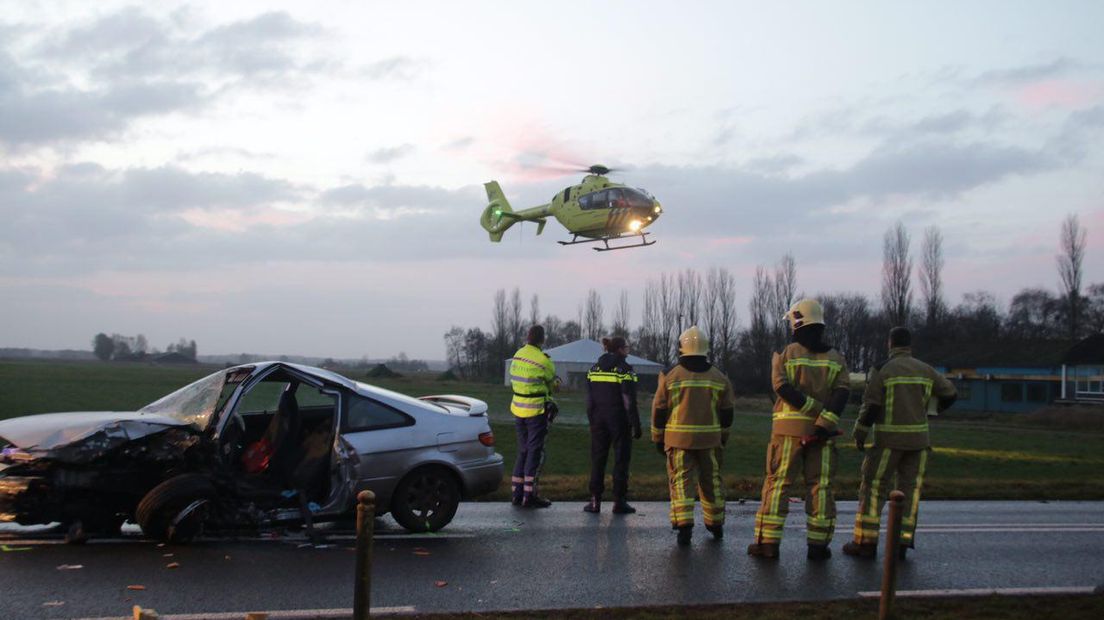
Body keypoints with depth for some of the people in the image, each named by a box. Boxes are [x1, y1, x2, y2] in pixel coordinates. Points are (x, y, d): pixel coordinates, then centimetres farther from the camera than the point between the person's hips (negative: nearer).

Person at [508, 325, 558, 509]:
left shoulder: (517, 356, 5)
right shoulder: (543, 360, -15)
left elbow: (514, 380, 8)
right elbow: (552, 382, -1)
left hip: (518, 407, 7)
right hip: (536, 410, -7)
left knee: (523, 450, 14)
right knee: (535, 451, -1)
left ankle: (518, 493, 15)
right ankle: (529, 495, -2)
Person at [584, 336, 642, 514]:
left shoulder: (594, 368, 7)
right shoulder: (624, 369, -10)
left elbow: (589, 398, 7)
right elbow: (629, 400, -13)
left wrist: (591, 421, 13)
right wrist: (636, 425, -9)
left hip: (598, 419, 5)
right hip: (619, 419, -4)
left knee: (597, 459, 9)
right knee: (621, 459, 4)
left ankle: (595, 500, 7)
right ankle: (619, 501, 5)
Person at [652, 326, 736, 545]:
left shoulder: (670, 375, -3)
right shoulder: (719, 377, 4)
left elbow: (659, 410, -1)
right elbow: (727, 412, 9)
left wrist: (658, 438, 9)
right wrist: (723, 437, 21)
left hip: (678, 438, -2)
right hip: (709, 438, 2)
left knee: (681, 481, -1)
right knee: (711, 480, 15)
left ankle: (684, 526, -13)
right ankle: (715, 525, 26)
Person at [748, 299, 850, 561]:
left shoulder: (785, 353, 0)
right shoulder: (836, 358, 7)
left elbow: (783, 388, -13)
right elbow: (842, 392, -7)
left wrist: (815, 409, -13)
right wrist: (824, 422, -16)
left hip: (789, 428, -2)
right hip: (822, 432, 2)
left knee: (777, 483, 3)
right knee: (820, 486, 6)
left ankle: (768, 541, 1)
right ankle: (818, 544, 6)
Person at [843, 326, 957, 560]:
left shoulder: (883, 370, -6)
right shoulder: (925, 370, 7)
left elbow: (871, 405, -10)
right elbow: (950, 393, 14)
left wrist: (859, 434, 0)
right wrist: (938, 406, 36)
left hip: (889, 440, -4)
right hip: (918, 439, 4)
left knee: (874, 488, 1)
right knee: (909, 489, 9)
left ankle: (866, 542, -1)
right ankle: (902, 542, 5)